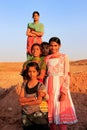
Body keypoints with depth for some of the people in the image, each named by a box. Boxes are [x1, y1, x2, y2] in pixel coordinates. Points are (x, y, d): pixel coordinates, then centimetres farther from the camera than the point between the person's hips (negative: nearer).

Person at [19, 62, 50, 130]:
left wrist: (25, 103, -10)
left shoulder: (40, 85, -9)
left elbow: (39, 101, -14)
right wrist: (33, 98, -19)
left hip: (38, 114, -3)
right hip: (26, 115, 3)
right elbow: (21, 99, -7)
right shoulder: (24, 85, 2)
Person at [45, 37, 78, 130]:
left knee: (61, 112, -5)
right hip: (49, 86, 3)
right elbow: (44, 74, 14)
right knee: (51, 111, 5)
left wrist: (64, 91, -15)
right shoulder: (47, 58, 12)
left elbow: (67, 75, -4)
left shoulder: (64, 57, 3)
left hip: (60, 85, -3)